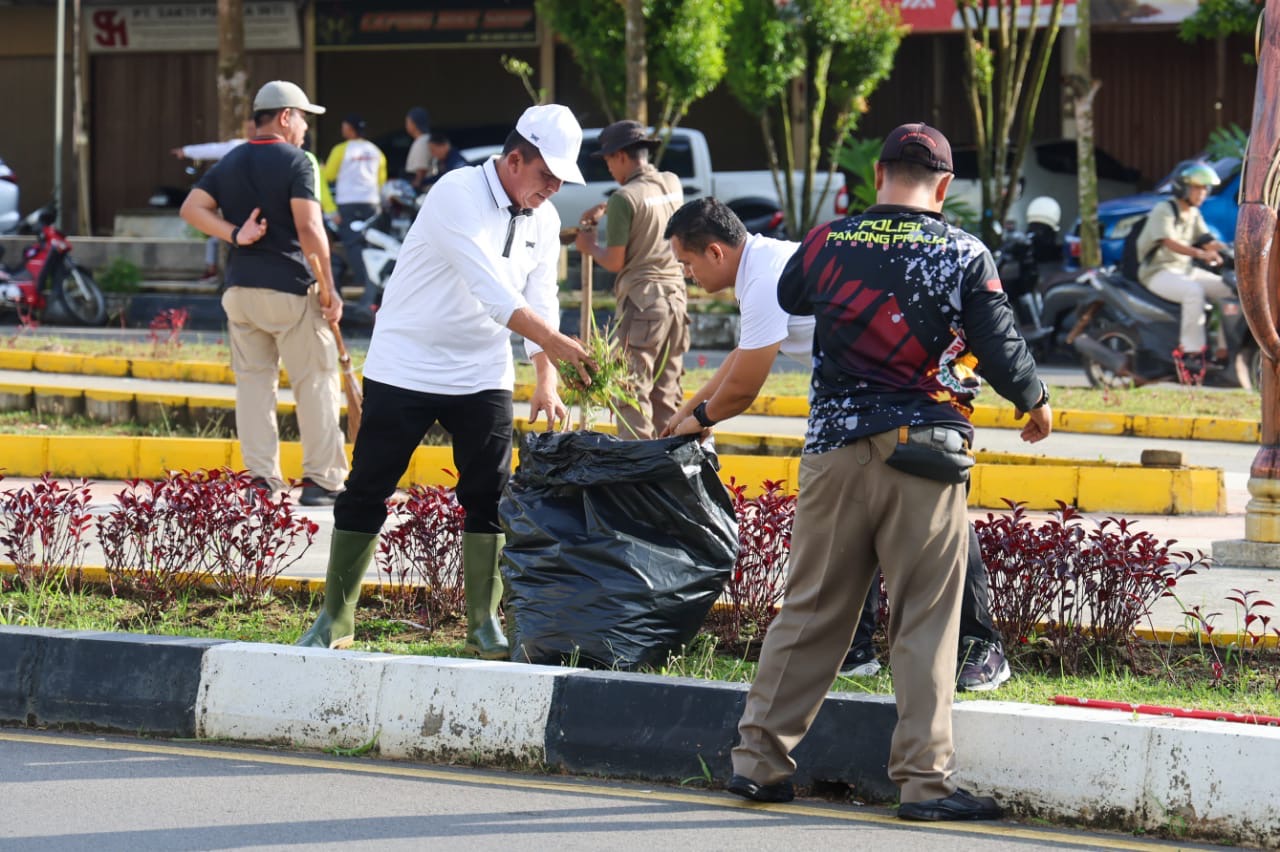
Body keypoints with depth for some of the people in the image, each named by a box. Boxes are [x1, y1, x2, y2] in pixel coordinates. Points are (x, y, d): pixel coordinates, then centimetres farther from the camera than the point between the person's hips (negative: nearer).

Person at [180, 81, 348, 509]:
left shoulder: (229, 163, 12)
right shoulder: (295, 161, -8)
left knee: (253, 381, 9)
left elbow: (192, 208, 2)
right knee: (316, 381, 1)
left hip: (239, 289, 6)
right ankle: (322, 479, -1)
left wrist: (234, 234, -4)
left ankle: (261, 477, 6)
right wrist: (328, 288, -13)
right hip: (290, 289, -6)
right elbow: (308, 228, -17)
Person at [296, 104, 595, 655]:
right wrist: (558, 345, -37)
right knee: (367, 491, -1)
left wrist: (546, 382, -10)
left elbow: (540, 302, 4)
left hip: (482, 376, 6)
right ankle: (335, 619, 8)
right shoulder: (459, 195, -21)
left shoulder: (543, 220, 2)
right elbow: (493, 292, -31)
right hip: (406, 367, -6)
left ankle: (484, 622, 9)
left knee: (489, 495, 0)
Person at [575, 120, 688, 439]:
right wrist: (607, 212, 23)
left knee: (634, 392, -5)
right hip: (676, 294, 7)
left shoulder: (624, 199, -13)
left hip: (641, 297, -7)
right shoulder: (673, 185, 7)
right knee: (668, 393, 12)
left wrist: (589, 246, 8)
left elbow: (615, 261, -10)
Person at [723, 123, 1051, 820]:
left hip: (834, 449, 3)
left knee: (810, 609, 11)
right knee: (924, 623, 1)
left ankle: (758, 757, 12)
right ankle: (923, 779, -2)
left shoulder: (828, 244, 4)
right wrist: (1035, 403, 19)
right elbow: (1002, 350, -1)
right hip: (924, 453, -3)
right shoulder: (963, 256, -3)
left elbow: (788, 297, 25)